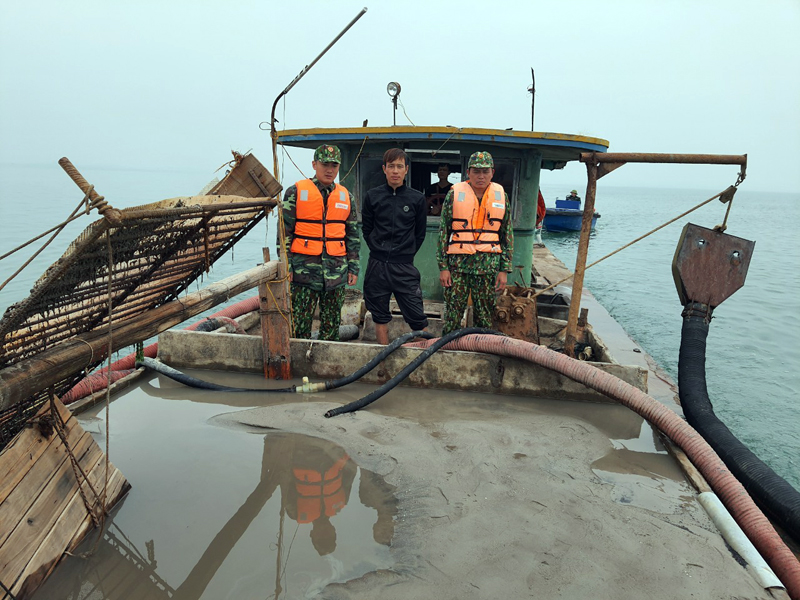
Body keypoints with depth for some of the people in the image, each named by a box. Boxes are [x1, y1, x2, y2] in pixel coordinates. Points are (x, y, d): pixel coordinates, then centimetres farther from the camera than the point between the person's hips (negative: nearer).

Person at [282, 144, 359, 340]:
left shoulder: (345, 196, 13)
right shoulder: (296, 192, 2)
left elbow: (353, 235, 16)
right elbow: (284, 231, 1)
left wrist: (353, 268, 10)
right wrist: (285, 266, -5)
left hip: (336, 271, 3)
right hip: (304, 270, -3)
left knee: (332, 325, 9)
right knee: (300, 324, -2)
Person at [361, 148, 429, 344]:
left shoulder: (417, 199, 2)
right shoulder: (372, 196, 4)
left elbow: (420, 234, 10)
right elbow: (366, 229, 12)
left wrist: (407, 253, 6)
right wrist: (378, 250, 5)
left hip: (405, 268, -1)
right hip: (377, 265, 2)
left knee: (417, 317, -3)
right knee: (380, 316, 10)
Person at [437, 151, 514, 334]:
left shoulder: (501, 196, 8)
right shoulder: (454, 194, 2)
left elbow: (507, 235, 10)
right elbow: (443, 231, 3)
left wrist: (504, 270, 4)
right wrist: (443, 267, -3)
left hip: (489, 266, 2)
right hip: (458, 264, -1)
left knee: (485, 318, 8)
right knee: (452, 316, 0)